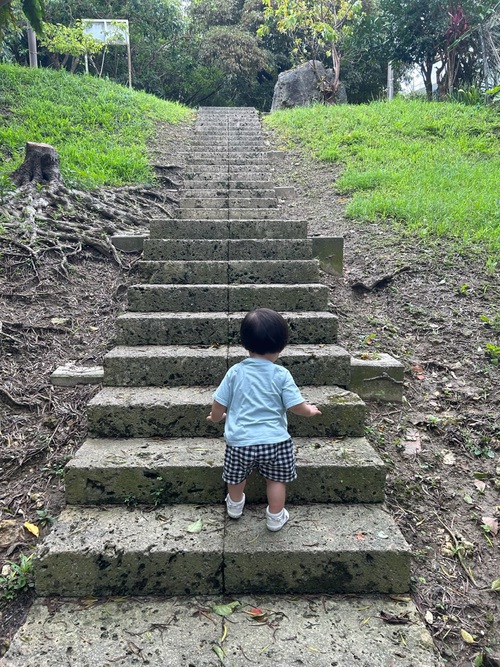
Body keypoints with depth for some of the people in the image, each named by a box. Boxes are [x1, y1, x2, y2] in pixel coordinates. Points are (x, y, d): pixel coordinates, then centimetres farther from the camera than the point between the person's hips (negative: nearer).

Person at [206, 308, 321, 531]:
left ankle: (235, 506, 49)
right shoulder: (281, 375, -11)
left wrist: (216, 418, 22)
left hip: (239, 441, 2)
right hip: (274, 440, -2)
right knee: (276, 479, 21)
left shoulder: (235, 372, -6)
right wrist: (310, 410, 13)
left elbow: (219, 405, 0)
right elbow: (297, 407, -10)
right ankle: (275, 517, 34)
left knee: (236, 476, 27)